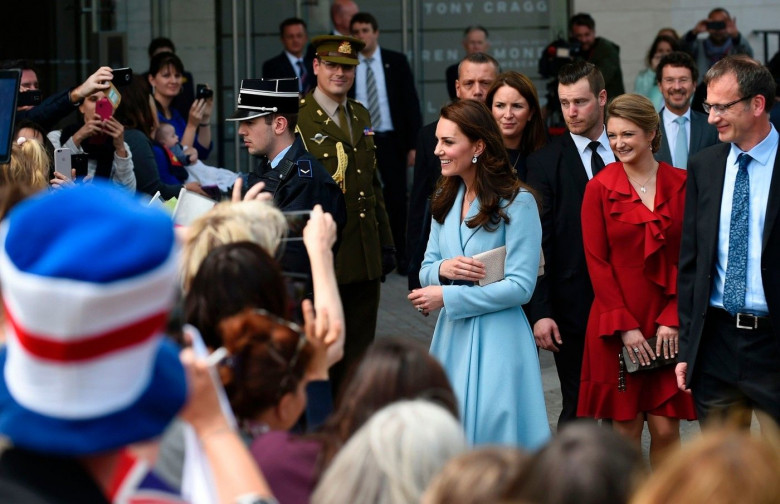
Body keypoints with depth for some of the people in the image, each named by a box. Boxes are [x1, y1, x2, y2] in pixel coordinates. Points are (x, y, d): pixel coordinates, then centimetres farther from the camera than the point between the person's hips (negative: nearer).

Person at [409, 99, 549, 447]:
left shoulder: (516, 202, -10)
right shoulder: (446, 199, 12)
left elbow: (521, 286, -14)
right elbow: (426, 271, 14)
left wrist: (446, 296, -14)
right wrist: (443, 269, -11)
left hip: (496, 338, -6)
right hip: (451, 336, 6)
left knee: (490, 438, -5)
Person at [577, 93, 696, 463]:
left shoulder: (681, 185, 4)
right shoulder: (599, 188, 1)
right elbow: (597, 262, -2)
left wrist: (673, 320, -7)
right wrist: (625, 327, -8)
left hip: (670, 324, 1)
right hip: (616, 326, -1)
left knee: (666, 428, 1)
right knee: (625, 428, 1)